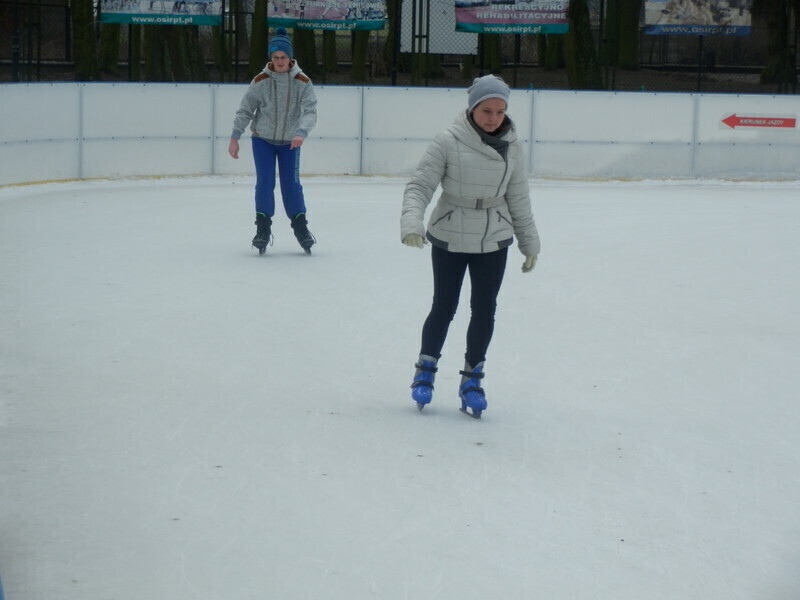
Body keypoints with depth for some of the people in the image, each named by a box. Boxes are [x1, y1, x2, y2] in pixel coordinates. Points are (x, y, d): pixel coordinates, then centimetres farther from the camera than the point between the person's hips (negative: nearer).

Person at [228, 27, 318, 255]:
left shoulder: (302, 82, -11)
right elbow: (245, 110, -5)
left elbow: (310, 110, -19)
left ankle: (301, 228, 14)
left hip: (290, 142, 0)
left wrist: (301, 133, -36)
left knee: (292, 183, 1)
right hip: (262, 140, 0)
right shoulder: (260, 81, -10)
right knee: (264, 183, -7)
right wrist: (235, 138, -8)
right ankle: (263, 229, 1)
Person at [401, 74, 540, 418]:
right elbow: (420, 186, -15)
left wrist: (529, 242, 12)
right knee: (444, 306, 7)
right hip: (449, 238, -3)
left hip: (493, 241, 3)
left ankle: (472, 378, 22)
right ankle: (426, 367, 30)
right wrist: (411, 222, -31)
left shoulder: (511, 146, -3)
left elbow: (518, 198, 6)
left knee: (484, 310, 5)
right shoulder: (449, 141, -15)